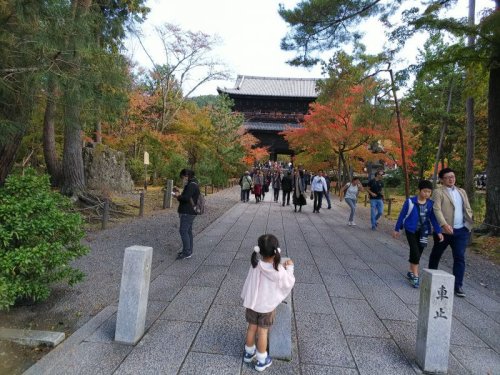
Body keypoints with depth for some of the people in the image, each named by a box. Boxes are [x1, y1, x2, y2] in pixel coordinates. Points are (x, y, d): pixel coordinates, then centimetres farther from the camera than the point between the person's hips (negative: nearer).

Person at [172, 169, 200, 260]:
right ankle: (189, 251, 21)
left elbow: (186, 198, -25)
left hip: (187, 212, -11)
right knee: (188, 231, 14)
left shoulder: (191, 185, -16)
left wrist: (178, 196, -8)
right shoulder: (192, 184, 18)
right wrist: (179, 193, 13)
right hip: (189, 212, 11)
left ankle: (187, 252, -6)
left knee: (183, 231, -9)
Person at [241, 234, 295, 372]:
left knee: (251, 328, 21)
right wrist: (289, 268, 5)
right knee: (262, 332, 13)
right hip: (268, 306, -2)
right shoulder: (279, 271, -26)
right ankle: (261, 361, 31)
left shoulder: (255, 266, -20)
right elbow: (289, 284, -9)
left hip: (252, 303, 2)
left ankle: (249, 353, 42)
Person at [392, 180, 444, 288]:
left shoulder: (431, 204, -4)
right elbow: (402, 215, -6)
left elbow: (433, 218, -1)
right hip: (411, 230, -4)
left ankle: (411, 272, 29)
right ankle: (415, 276, 0)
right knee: (415, 252, -9)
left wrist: (438, 231, -13)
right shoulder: (410, 201, -14)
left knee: (419, 252, 11)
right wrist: (397, 229, 0)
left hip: (423, 231, 4)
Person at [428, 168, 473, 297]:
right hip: (444, 230, -4)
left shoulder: (462, 191, 14)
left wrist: (470, 224, 2)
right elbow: (437, 210, -16)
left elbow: (468, 209, 15)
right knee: (436, 254, 14)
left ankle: (458, 286, 5)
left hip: (461, 231, 4)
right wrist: (444, 224, -28)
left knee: (460, 258, 0)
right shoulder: (438, 192, -6)